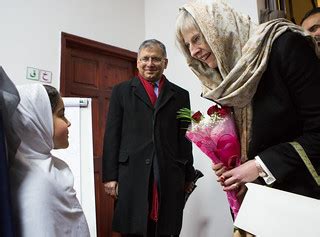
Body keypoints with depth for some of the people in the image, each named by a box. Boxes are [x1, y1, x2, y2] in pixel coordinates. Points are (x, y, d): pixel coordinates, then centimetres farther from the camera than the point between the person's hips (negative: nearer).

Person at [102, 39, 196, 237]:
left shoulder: (180, 95, 12)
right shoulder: (121, 91, 9)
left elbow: (185, 138, 9)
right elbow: (112, 136, 3)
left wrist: (189, 176, 9)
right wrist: (110, 176, -2)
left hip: (170, 177, 1)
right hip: (132, 174, 0)